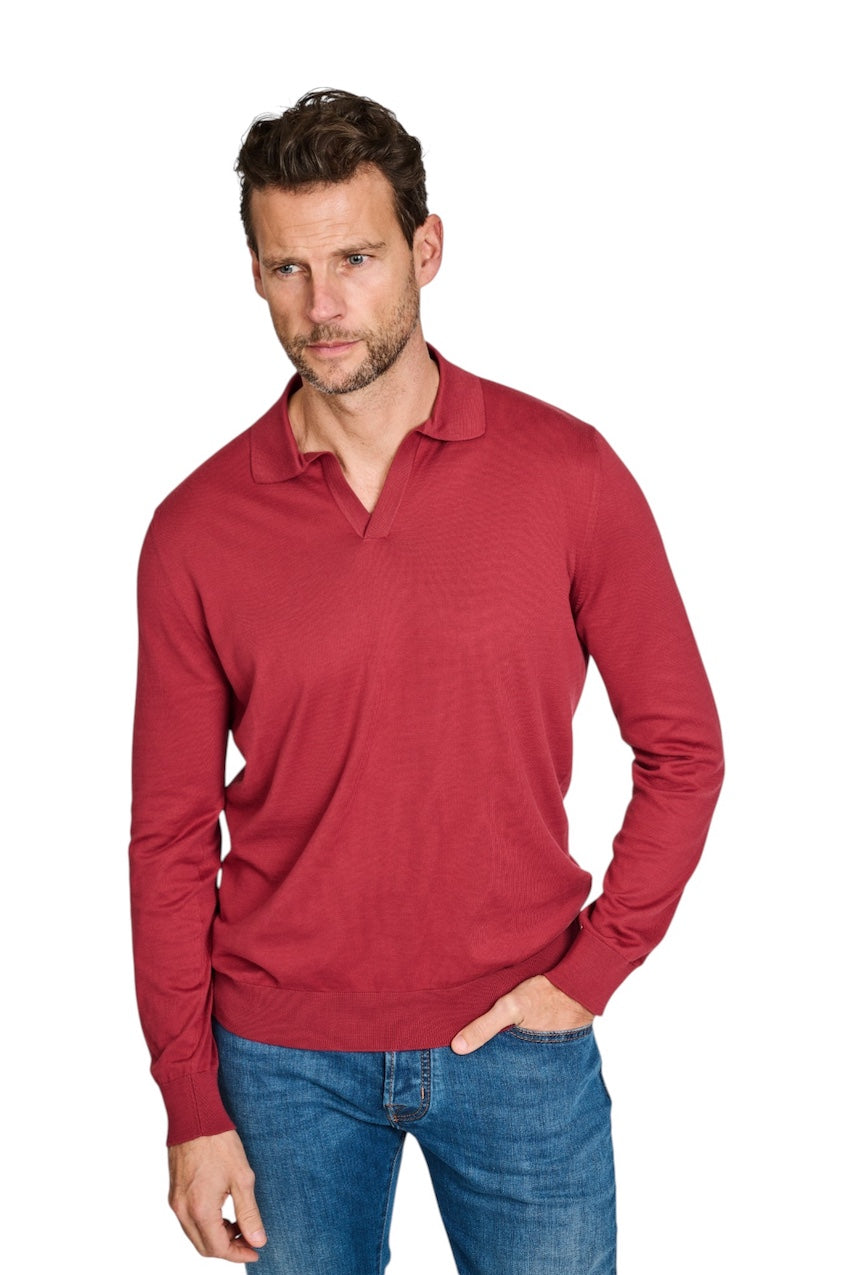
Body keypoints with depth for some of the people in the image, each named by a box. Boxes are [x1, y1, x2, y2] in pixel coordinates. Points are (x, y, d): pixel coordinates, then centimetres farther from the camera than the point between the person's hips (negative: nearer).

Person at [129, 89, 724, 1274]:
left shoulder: (567, 473, -9)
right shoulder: (197, 531, -7)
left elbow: (681, 746, -1)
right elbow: (172, 835, -2)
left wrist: (593, 965, -8)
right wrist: (192, 1106, -3)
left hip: (515, 1036, 0)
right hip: (285, 1056, 1)